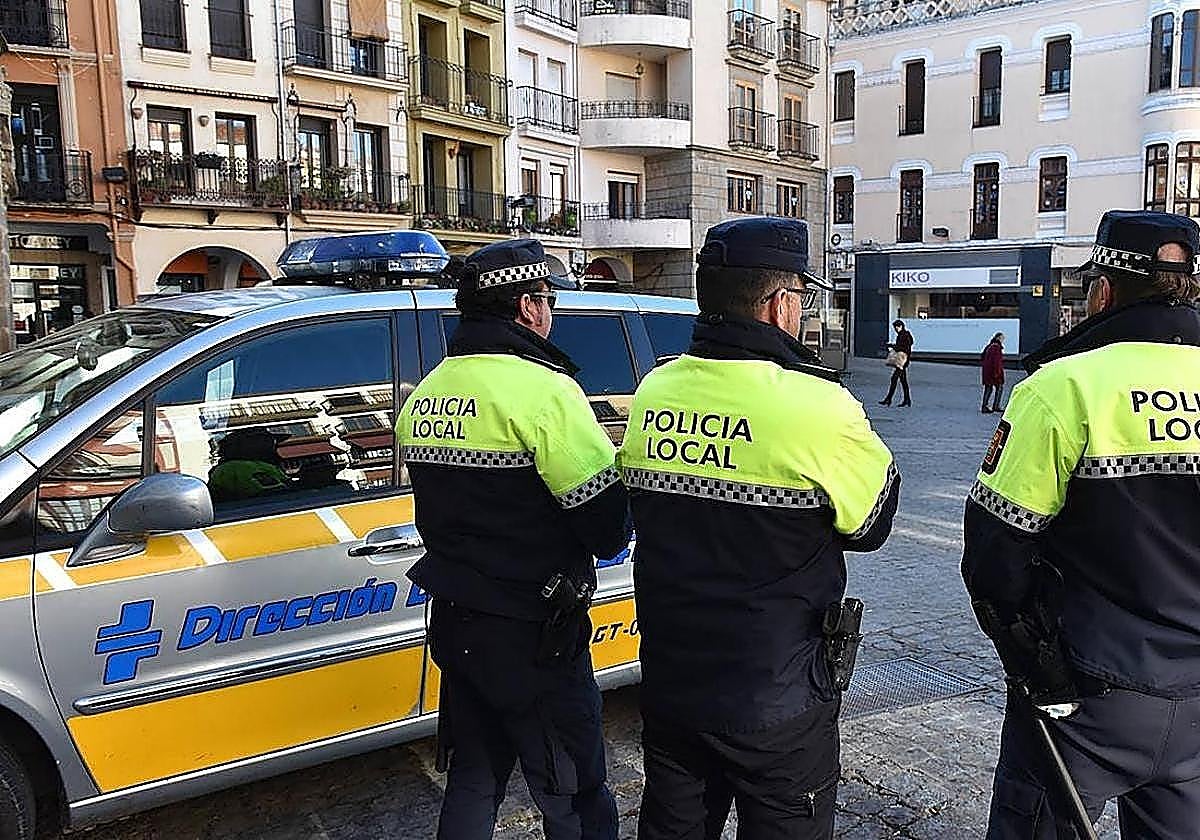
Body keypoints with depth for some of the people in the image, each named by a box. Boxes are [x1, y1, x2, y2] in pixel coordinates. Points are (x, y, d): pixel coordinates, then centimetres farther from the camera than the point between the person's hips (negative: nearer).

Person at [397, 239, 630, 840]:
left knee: (473, 780, 23)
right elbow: (607, 525, -19)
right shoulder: (541, 388, -18)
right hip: (533, 636, -8)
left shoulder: (423, 395, 7)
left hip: (454, 624, 8)